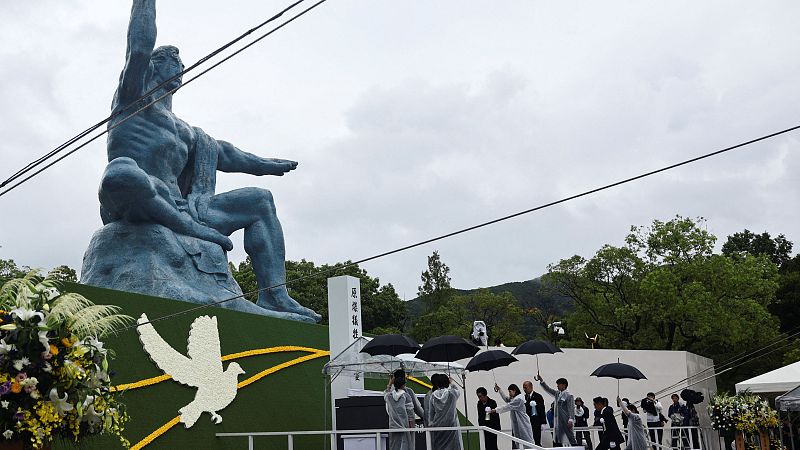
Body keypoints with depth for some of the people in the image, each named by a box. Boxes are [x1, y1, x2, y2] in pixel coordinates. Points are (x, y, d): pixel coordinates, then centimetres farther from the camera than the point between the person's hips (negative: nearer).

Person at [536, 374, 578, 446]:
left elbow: (571, 409, -14)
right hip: (557, 421, 8)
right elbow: (548, 389, 18)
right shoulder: (557, 394, 13)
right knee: (557, 441, 6)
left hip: (566, 421, -8)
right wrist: (541, 381, 8)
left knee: (571, 438, -4)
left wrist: (571, 419, -21)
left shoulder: (569, 395, -9)